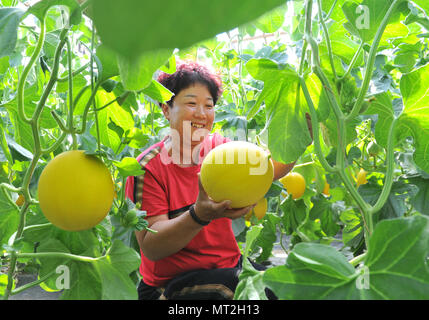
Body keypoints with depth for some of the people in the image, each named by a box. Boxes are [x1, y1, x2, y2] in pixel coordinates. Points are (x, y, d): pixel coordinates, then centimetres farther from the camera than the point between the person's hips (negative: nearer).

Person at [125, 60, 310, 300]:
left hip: (230, 266, 5)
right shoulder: (148, 167, -12)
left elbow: (271, 169, -7)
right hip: (171, 284, -4)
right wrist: (200, 215, -34)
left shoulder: (219, 146, 4)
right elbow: (150, 247, -18)